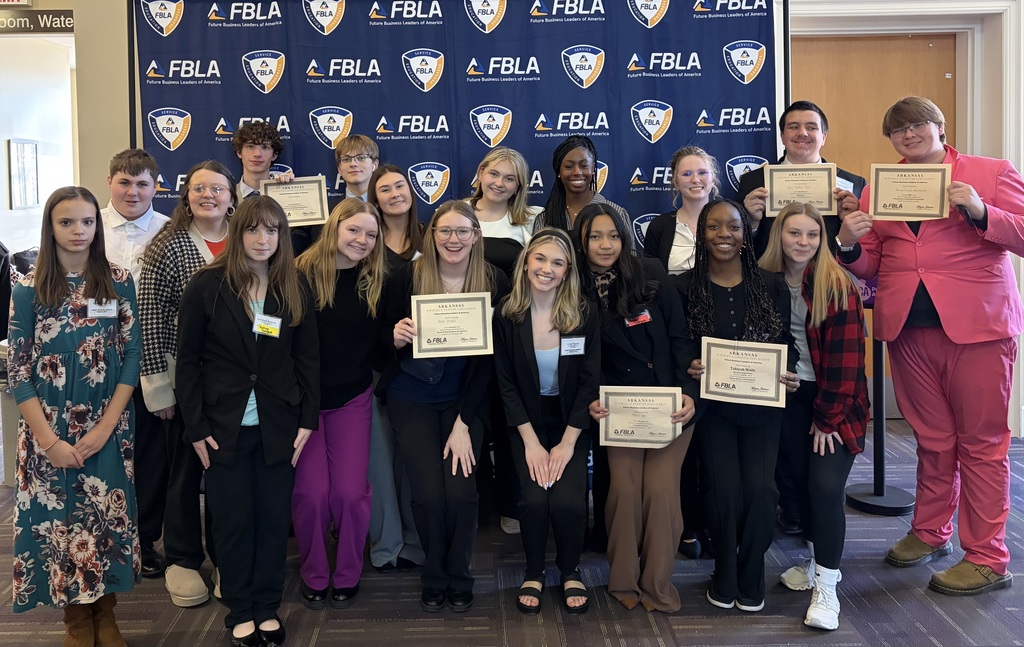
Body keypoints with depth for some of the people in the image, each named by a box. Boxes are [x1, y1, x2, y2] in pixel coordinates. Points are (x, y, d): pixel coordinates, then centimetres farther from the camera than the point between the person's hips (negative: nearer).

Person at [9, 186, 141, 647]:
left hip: (109, 428, 1)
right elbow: (17, 370, -4)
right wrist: (49, 440, -11)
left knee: (108, 517, 6)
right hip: (49, 430, 0)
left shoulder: (118, 282, -1)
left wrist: (106, 426, -10)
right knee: (59, 519, 6)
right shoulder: (29, 289, -3)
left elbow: (132, 355, -1)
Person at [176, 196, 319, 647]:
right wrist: (196, 427, -6)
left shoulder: (295, 290, 4)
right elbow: (187, 359, -3)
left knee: (274, 517, 6)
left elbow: (308, 359, 6)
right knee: (233, 519, 5)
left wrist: (307, 421, 0)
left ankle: (268, 608, 21)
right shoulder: (208, 285, -4)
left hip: (278, 425, 2)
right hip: (224, 424, -2)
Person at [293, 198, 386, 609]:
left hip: (353, 398, 2)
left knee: (350, 491, -4)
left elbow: (380, 345, 4)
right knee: (311, 492, -4)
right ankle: (313, 575, 21)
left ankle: (347, 575, 20)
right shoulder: (302, 273, -10)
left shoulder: (376, 282, 1)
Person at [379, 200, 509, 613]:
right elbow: (385, 340, 0)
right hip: (412, 399, 0)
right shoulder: (407, 277, -10)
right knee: (428, 492, -10)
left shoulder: (494, 283, -9)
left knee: (461, 490, -12)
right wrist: (396, 337, -26)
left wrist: (463, 424, -14)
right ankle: (435, 578, 19)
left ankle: (459, 579, 17)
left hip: (465, 399, 0)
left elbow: (488, 359, -9)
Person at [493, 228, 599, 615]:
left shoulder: (584, 315, -9)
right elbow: (506, 383, -5)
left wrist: (566, 442, -12)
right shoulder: (507, 316, -8)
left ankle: (571, 571, 11)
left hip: (571, 424, 0)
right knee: (535, 499, -19)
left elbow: (590, 381, -7)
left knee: (568, 501, -20)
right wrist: (531, 441, -11)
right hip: (526, 423, 0)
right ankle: (534, 573, 10)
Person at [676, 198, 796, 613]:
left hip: (762, 404, 1)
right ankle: (724, 579, 9)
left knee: (760, 489, -14)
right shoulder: (685, 287, 0)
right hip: (711, 403, -1)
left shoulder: (771, 285, 4)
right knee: (725, 489, -16)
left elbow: (787, 343, 7)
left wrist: (788, 374, -12)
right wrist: (689, 368, -18)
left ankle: (751, 579, 11)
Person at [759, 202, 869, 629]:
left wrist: (828, 417, -15)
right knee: (798, 479, 9)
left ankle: (826, 589, -3)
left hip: (835, 404, -4)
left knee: (826, 486, -12)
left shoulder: (838, 287, -11)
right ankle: (818, 559, 32)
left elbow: (844, 359, -13)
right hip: (788, 397, 4)